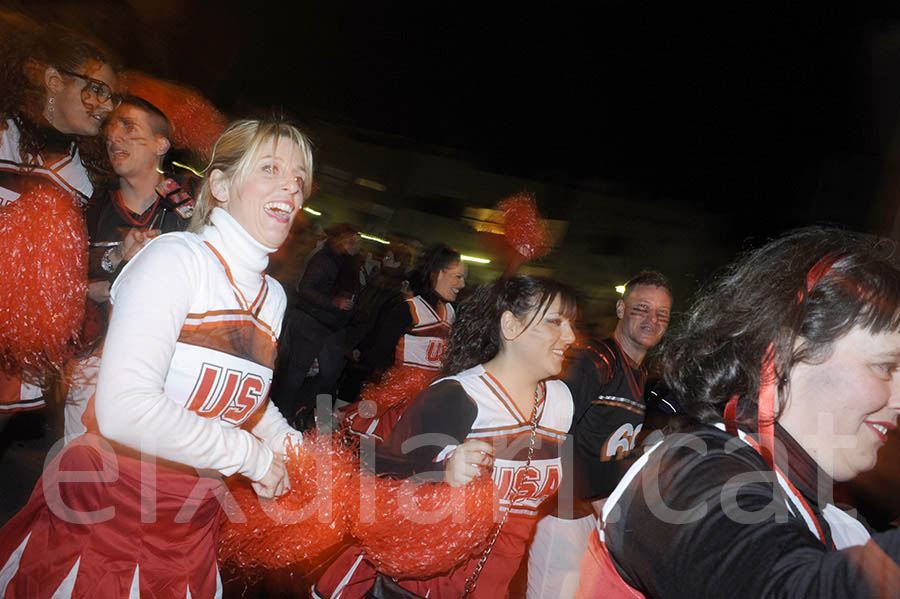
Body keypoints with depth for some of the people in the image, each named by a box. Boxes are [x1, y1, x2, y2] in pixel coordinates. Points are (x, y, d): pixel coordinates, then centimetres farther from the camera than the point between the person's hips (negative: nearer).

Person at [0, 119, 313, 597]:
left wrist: (294, 446, 4)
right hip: (103, 507, -6)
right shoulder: (176, 257, -18)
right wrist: (252, 455, -20)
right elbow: (125, 410, -30)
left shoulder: (273, 296, 5)